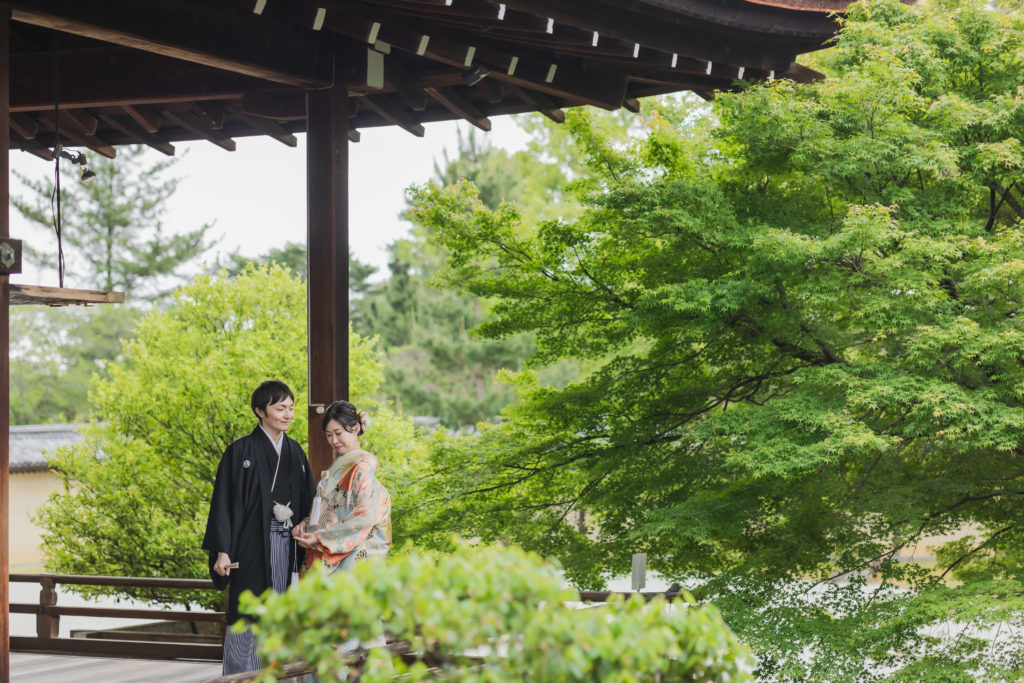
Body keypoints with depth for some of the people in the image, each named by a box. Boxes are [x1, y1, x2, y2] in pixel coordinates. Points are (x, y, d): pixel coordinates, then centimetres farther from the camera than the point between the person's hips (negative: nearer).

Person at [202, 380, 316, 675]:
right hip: (252, 545, -5)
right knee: (246, 617, -4)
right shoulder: (241, 451, -4)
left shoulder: (295, 452, 11)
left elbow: (307, 503, 14)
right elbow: (224, 502, -6)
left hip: (286, 547, 5)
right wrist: (222, 550, -12)